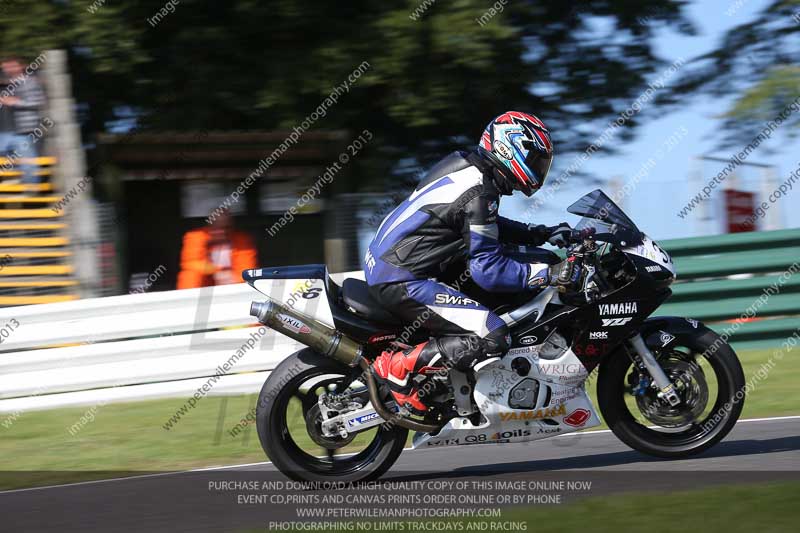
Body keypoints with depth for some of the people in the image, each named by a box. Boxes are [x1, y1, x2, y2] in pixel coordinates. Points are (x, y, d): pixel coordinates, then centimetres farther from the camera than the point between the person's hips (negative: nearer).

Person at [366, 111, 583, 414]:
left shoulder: (464, 164, 12)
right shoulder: (479, 193, -17)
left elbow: (485, 227, 28)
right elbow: (487, 269, -19)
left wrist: (542, 234, 18)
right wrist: (549, 274, -19)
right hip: (403, 282, -10)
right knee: (493, 338, -19)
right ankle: (399, 366, -13)